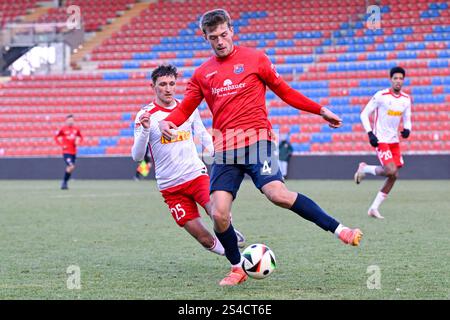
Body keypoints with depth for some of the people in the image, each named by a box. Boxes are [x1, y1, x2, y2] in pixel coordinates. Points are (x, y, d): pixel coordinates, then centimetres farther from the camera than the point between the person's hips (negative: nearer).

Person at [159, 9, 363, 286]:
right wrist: (167, 123, -5)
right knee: (219, 214, -8)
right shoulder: (202, 73, 14)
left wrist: (321, 110, 10)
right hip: (224, 147, 4)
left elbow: (285, 92, 13)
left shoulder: (255, 59, 6)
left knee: (278, 194, -26)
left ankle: (338, 229, -17)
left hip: (256, 138, -3)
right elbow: (185, 109, 17)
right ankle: (238, 269, 13)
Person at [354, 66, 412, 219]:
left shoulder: (406, 99, 5)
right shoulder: (381, 96, -11)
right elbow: (364, 114, -7)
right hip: (381, 140, -6)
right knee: (391, 171, -20)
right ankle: (364, 168, 9)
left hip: (394, 141, 6)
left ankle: (374, 208, 10)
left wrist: (407, 129, -8)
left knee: (394, 175, 1)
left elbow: (407, 119, 15)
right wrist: (370, 133, -17)